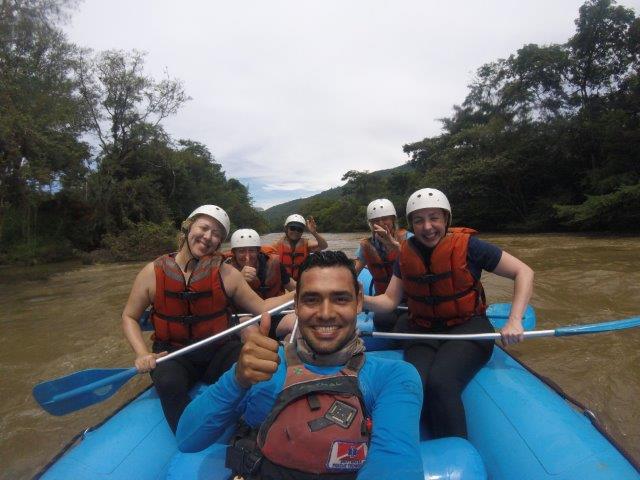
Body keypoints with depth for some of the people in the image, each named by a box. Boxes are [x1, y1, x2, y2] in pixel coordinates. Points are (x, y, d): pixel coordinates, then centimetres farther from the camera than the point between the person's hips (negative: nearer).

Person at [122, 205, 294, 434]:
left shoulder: (226, 274, -4)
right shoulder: (153, 273, -3)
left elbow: (261, 307, 1)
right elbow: (129, 317, 8)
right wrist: (142, 354, -8)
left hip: (219, 350, 0)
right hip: (172, 353, 1)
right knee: (169, 383, -33)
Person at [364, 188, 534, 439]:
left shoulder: (466, 245, -10)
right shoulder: (407, 253, 2)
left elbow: (523, 272, -4)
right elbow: (390, 300, 3)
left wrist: (514, 320, -16)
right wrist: (362, 299, -18)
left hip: (467, 327, -3)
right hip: (422, 331, 3)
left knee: (440, 383, -30)